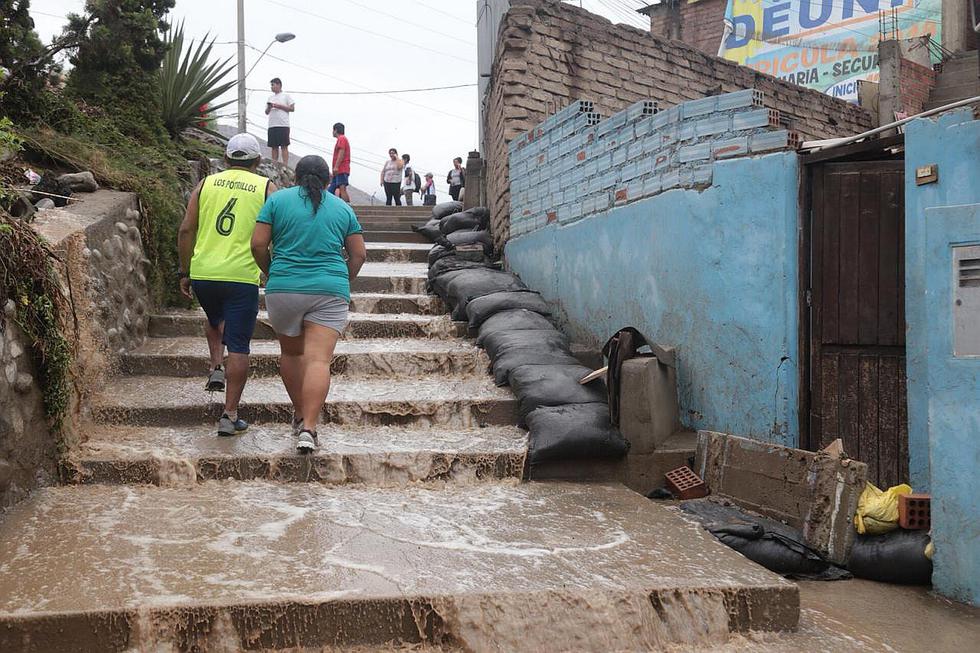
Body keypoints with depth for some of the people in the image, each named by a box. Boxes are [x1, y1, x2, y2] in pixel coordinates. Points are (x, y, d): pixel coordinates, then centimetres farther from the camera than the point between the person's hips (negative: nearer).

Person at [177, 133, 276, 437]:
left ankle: (216, 368, 19)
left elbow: (186, 231, 5)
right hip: (242, 276, -3)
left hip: (203, 273, 3)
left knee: (215, 319, 34)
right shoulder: (266, 188, 4)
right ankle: (230, 415, 3)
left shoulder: (206, 183, 9)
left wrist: (185, 272, 12)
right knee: (238, 346, 3)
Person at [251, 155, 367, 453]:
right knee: (319, 359, -8)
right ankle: (308, 428, -19)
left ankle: (300, 415, 30)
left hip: (283, 289, 0)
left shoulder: (277, 199, 6)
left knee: (291, 352, 19)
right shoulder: (343, 208, 12)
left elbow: (258, 244, 1)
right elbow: (359, 254, 10)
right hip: (330, 291, 0)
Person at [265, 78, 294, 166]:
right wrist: (269, 107, -2)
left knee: (284, 146, -7)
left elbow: (292, 108, -2)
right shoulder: (270, 97, 20)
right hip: (272, 125, 5)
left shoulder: (286, 96, 5)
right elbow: (266, 112, 20)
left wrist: (279, 106, -8)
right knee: (274, 146, 4)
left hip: (283, 125, -5)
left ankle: (285, 165, -9)